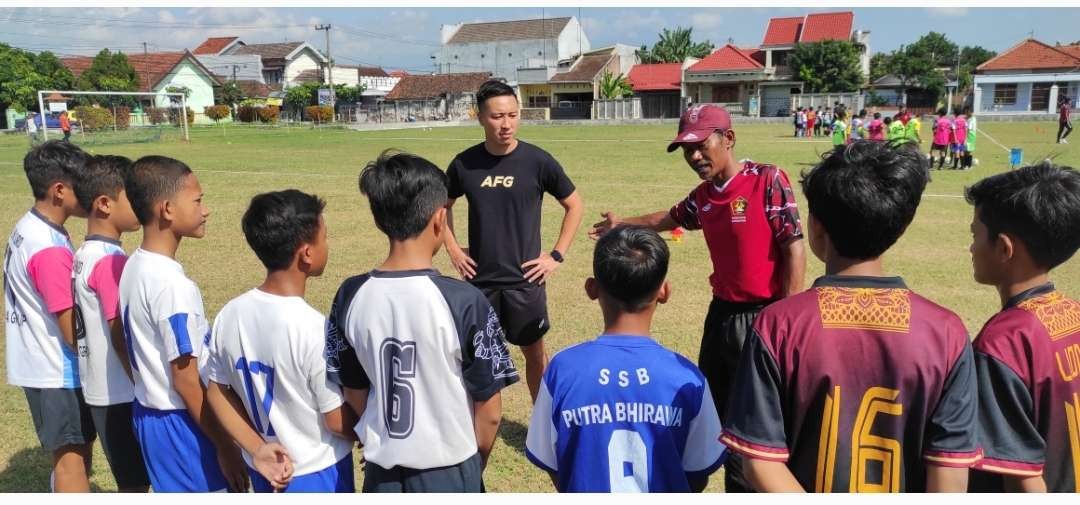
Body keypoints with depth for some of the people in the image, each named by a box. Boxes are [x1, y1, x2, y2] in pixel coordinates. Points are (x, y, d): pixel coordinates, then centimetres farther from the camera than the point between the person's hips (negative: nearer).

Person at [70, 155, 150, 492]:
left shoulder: (85, 255, 8)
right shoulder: (111, 261, -20)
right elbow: (121, 337, -20)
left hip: (102, 389, 9)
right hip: (122, 393, -9)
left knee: (132, 481, 18)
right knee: (135, 483, 3)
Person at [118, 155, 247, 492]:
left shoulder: (134, 268, 2)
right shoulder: (172, 284, -25)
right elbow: (185, 379, -22)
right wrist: (225, 447, -14)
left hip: (149, 412, 9)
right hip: (179, 423, -9)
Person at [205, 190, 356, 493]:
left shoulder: (229, 315, -7)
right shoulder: (315, 329, -27)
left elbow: (217, 394, 2)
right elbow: (339, 422, -18)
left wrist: (258, 450, -2)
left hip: (265, 470, 6)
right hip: (318, 476, -6)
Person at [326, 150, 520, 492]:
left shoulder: (350, 297, -11)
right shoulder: (465, 301, -22)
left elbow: (354, 394, 1)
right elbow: (489, 410, -13)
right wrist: (475, 465, 6)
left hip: (382, 470, 3)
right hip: (448, 472, -3)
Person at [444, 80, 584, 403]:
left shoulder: (537, 161, -10)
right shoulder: (464, 163, -4)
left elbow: (575, 205, 1)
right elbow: (443, 205, 15)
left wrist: (557, 256, -4)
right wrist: (452, 249, 4)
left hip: (525, 279, -1)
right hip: (479, 279, 2)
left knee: (534, 353, 11)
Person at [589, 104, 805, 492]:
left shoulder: (767, 180, -14)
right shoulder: (703, 195, 7)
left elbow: (794, 249, -16)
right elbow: (671, 218, 28)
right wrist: (623, 224, 40)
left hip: (761, 317, -8)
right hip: (721, 312, 8)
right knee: (712, 405, 19)